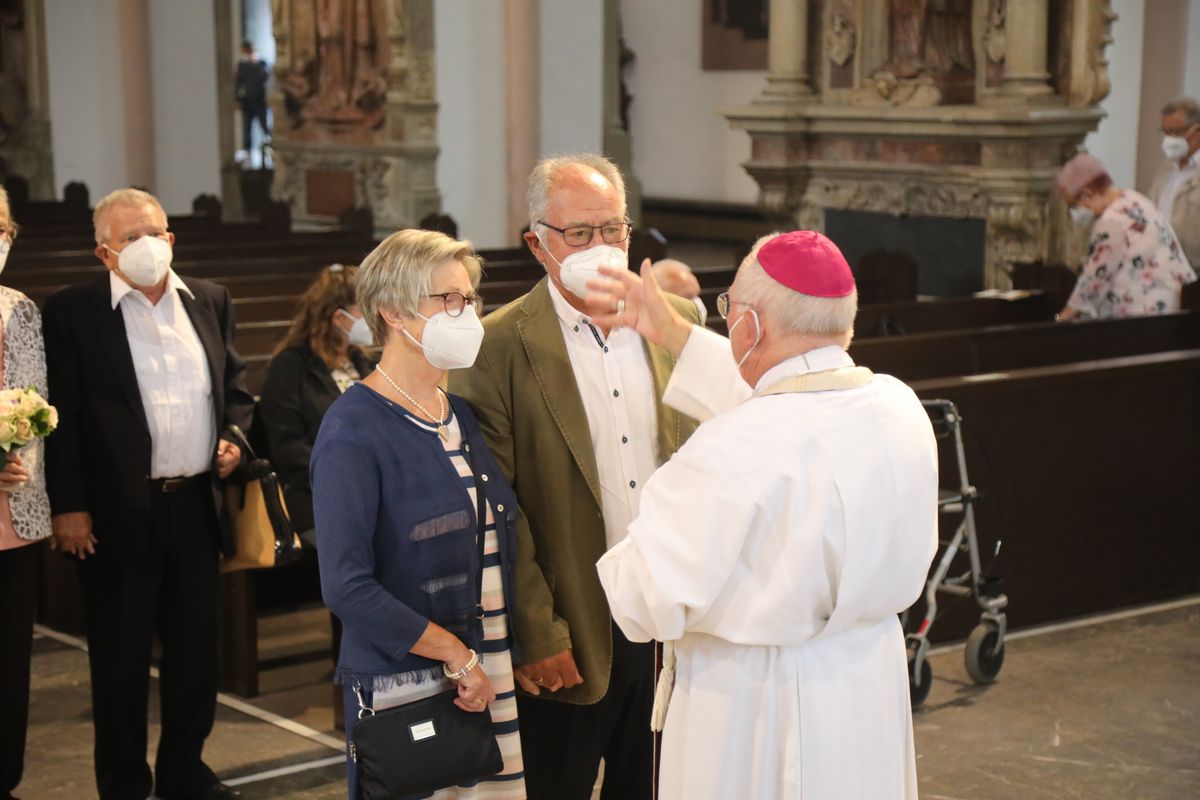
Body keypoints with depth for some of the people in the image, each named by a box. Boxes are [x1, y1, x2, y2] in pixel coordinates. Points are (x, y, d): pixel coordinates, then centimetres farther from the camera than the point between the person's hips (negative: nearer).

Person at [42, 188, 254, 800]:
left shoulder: (209, 301, 9)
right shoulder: (72, 312, -6)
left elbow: (236, 384, 19)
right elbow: (61, 415, -8)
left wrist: (236, 437, 0)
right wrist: (68, 507, -12)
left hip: (197, 503, 5)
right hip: (118, 511, -4)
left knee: (196, 646, 13)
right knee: (121, 654, 6)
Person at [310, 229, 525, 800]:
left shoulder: (463, 415, 10)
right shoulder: (354, 432, -12)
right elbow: (346, 586, -18)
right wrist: (457, 655, -16)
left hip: (495, 682, 6)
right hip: (405, 691, -6)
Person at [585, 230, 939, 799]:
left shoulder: (733, 451, -27)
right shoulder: (899, 407, -4)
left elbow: (649, 602, -22)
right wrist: (673, 335, 20)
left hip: (756, 711, -6)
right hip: (871, 689, 7)